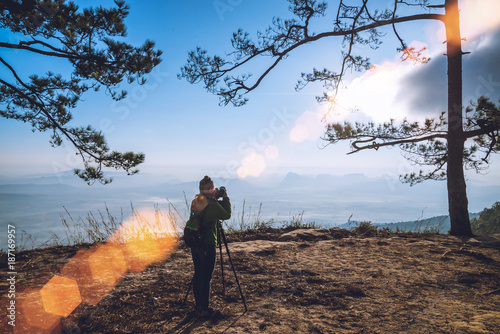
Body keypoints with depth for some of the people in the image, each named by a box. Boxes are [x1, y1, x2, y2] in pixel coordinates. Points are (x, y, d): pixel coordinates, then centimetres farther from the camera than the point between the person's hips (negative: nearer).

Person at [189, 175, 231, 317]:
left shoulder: (195, 201, 4)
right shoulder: (212, 205, -18)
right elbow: (227, 215, -3)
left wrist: (216, 199, 14)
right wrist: (225, 198, 5)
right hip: (207, 245, -7)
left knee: (198, 275, 16)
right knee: (206, 277, 3)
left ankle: (198, 306, 27)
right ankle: (204, 309, 13)